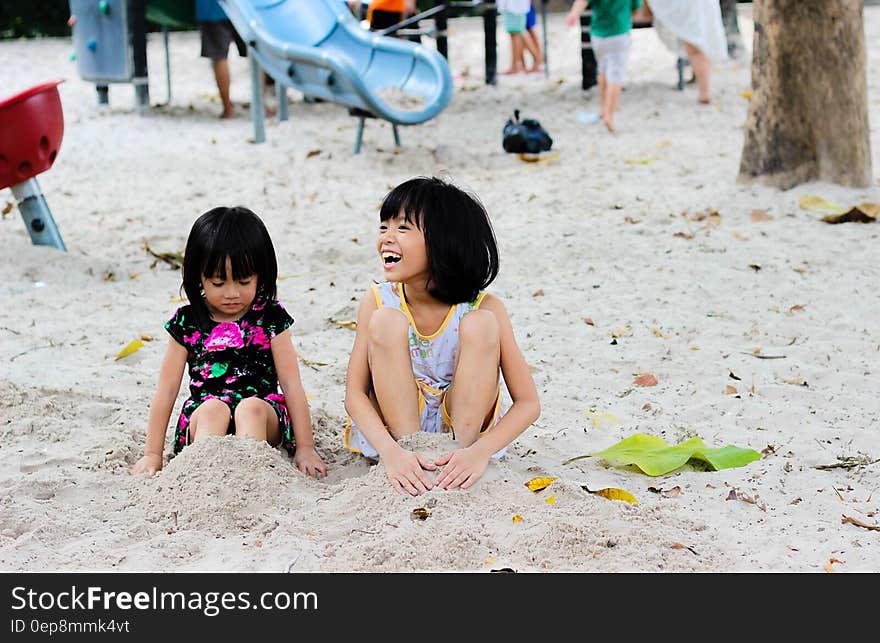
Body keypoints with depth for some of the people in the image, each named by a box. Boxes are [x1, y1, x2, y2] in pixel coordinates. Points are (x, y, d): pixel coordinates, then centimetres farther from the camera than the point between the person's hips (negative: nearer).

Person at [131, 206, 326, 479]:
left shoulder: (270, 317, 2)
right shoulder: (187, 323, 4)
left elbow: (291, 385, 1)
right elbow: (167, 389, 5)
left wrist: (305, 448, -5)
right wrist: (152, 455, 2)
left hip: (263, 417, 0)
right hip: (204, 418, 1)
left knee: (250, 407, -32)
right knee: (213, 408, -31)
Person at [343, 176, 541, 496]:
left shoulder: (484, 307, -15)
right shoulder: (378, 301, -10)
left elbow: (528, 403, -17)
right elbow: (354, 393, -14)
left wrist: (480, 452, -36)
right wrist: (391, 452, -34)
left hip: (464, 420, -1)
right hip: (394, 427, 1)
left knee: (480, 324, -23)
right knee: (385, 321, -22)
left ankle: (466, 445, -20)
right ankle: (406, 444, -20)